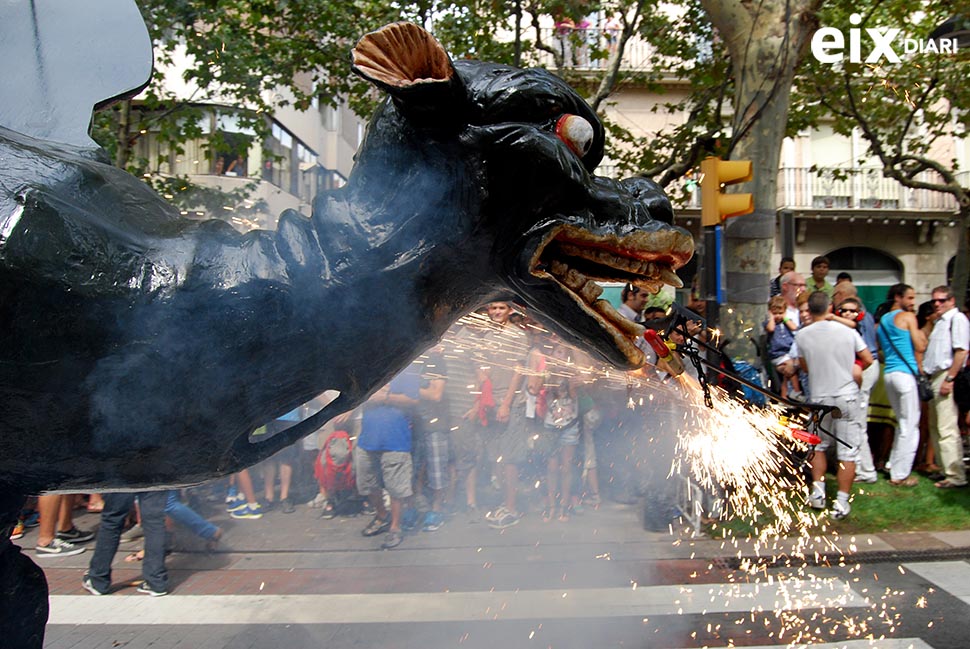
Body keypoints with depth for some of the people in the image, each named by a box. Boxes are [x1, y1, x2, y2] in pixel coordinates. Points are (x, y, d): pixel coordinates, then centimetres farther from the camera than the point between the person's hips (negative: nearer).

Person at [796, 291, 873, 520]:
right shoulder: (847, 332, -7)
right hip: (847, 397, -1)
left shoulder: (802, 335, -5)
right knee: (848, 452, 3)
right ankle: (841, 503, 3)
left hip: (820, 398, 1)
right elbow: (868, 360, 2)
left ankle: (818, 492, 19)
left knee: (818, 446, 20)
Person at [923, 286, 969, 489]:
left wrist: (949, 379, -21)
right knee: (935, 427, 13)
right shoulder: (940, 321, 20)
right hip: (934, 377, 10)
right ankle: (945, 469, 21)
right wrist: (926, 376, 16)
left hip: (946, 376, -10)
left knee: (947, 429, -11)